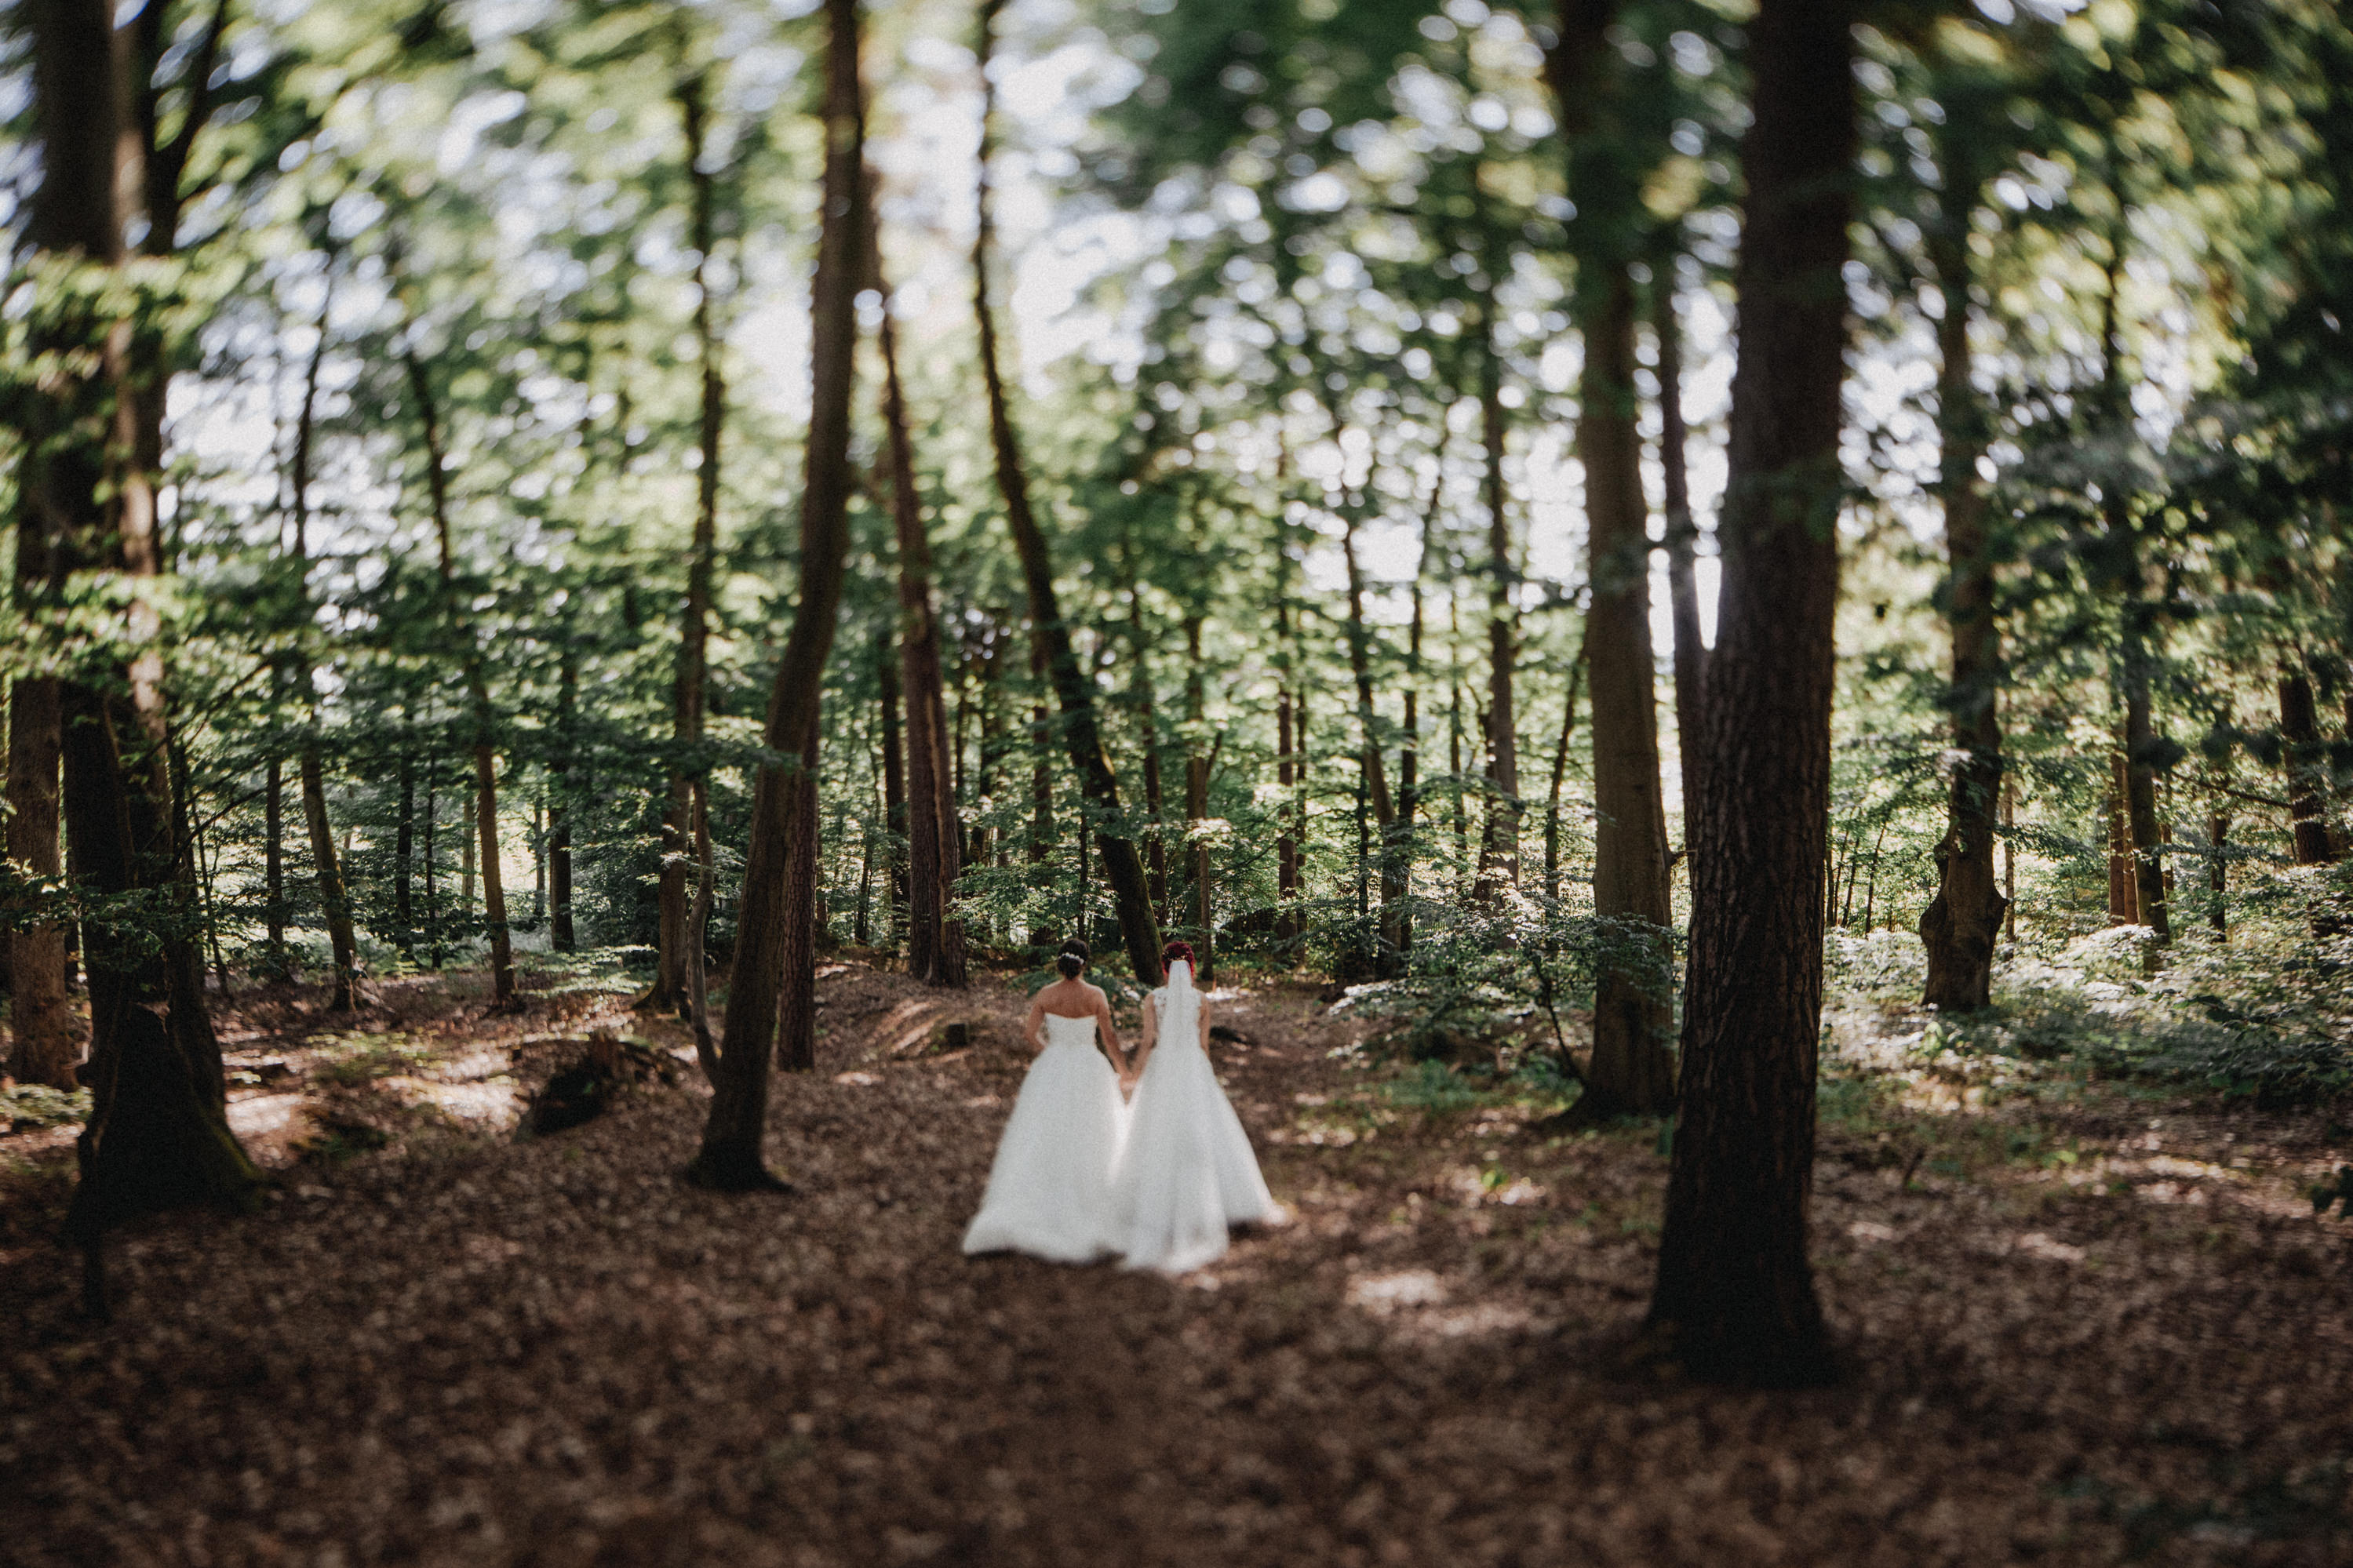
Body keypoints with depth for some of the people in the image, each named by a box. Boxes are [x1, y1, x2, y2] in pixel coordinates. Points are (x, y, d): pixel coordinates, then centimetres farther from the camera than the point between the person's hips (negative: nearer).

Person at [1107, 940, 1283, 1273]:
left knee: (1158, 1140, 5)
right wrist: (1207, 1077, 14)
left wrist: (1135, 1070, 0)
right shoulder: (1202, 1001, -2)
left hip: (1161, 1071, -1)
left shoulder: (1153, 999, -5)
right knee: (1201, 1137, 10)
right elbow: (1203, 1044, 1)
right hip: (1194, 1071, 1)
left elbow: (1149, 1040, -11)